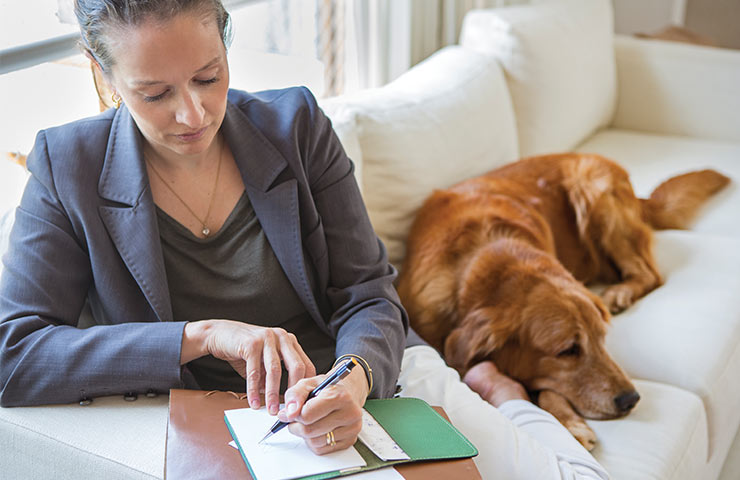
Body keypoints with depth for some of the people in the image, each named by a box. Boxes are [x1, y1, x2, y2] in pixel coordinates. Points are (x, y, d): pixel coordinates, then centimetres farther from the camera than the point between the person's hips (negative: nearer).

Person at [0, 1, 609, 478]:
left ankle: (501, 398, 20)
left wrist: (354, 380, -28)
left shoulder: (295, 123, -4)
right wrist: (203, 334, -23)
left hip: (367, 377, 2)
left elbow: (368, 295, -4)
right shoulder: (69, 167, -7)